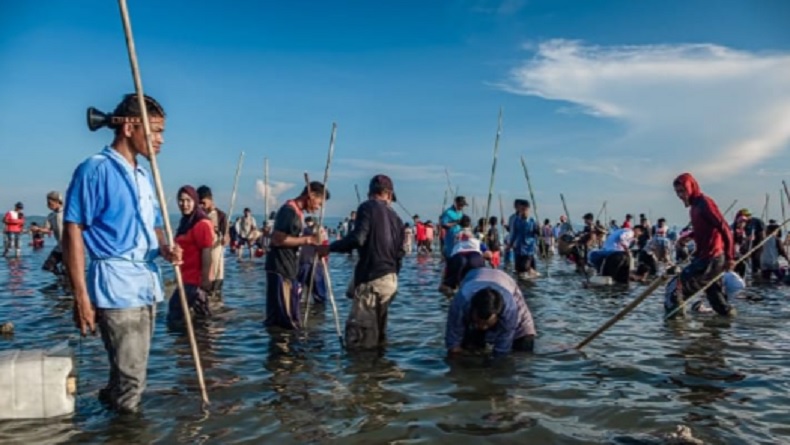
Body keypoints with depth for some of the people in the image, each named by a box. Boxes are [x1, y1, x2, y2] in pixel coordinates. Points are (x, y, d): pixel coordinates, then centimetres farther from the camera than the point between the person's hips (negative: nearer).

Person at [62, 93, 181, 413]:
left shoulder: (144, 176, 15)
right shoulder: (95, 169, -9)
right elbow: (72, 232, -12)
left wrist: (165, 249, -1)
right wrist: (80, 296, -17)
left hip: (147, 284, 8)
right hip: (116, 285, -8)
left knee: (131, 373, 17)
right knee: (131, 378, -3)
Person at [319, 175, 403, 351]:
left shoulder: (367, 208, -6)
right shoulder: (395, 216, 14)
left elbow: (358, 238, -18)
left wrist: (331, 247, -6)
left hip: (371, 277, -8)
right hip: (390, 278, 8)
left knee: (357, 329, -7)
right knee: (377, 327, 17)